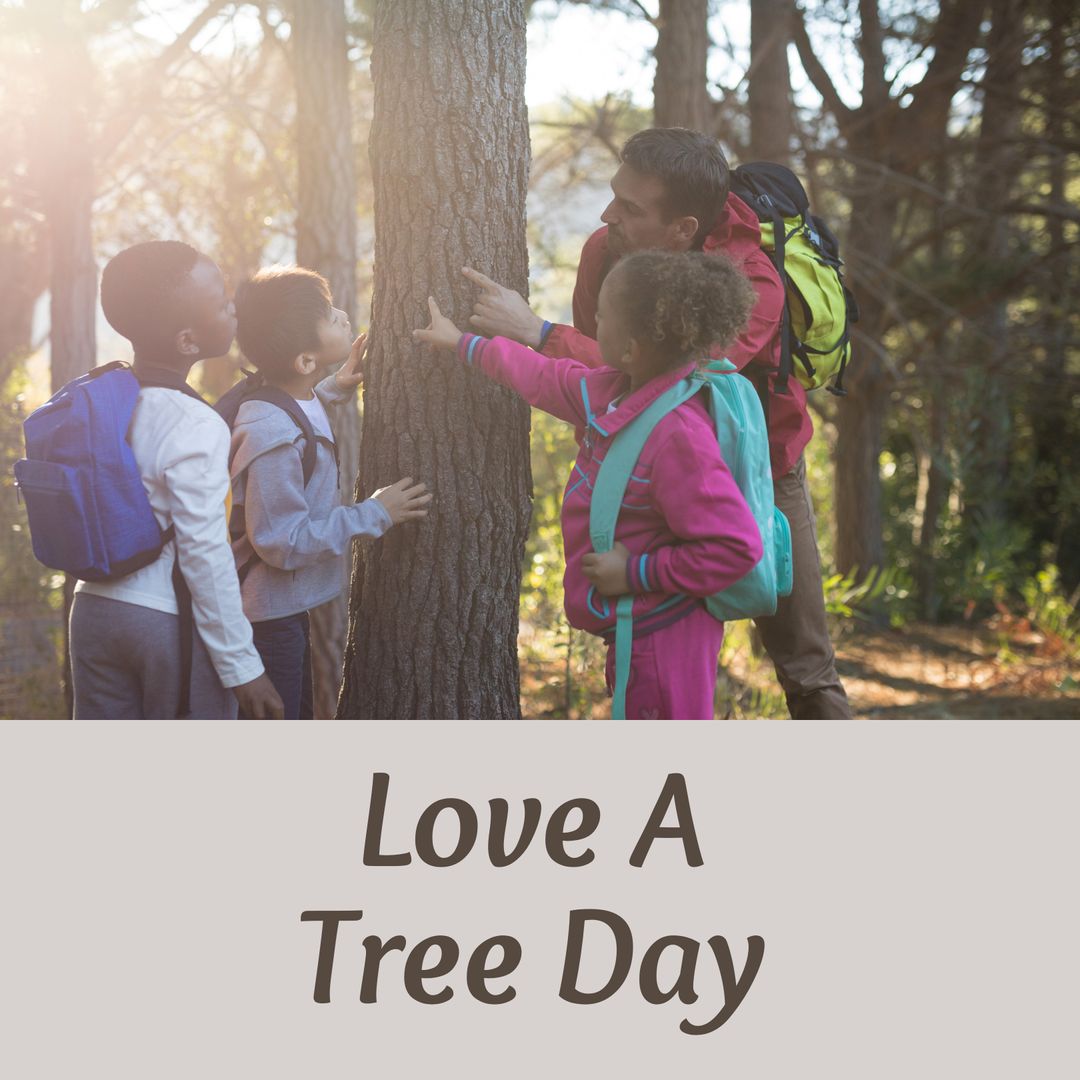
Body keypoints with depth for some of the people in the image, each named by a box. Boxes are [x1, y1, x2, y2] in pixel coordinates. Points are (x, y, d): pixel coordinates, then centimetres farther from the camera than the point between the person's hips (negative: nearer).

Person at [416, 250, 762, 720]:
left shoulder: (678, 436, -28)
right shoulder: (612, 391, 2)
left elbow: (736, 548, -29)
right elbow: (543, 378, 22)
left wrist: (635, 572, -22)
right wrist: (462, 342, 33)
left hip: (663, 638, -10)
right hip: (634, 629, 10)